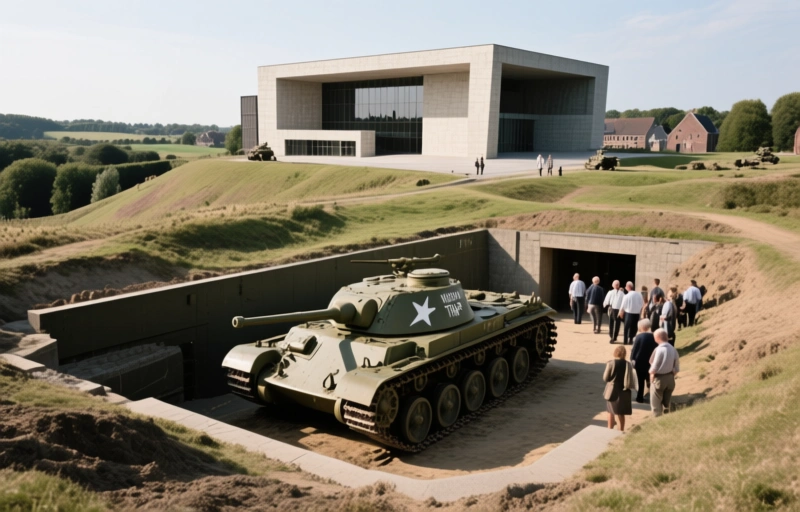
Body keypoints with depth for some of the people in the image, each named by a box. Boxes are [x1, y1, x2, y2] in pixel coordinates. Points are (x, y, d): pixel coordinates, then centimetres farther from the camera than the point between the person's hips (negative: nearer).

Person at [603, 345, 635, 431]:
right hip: (623, 392, 2)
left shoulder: (611, 363, -14)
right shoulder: (628, 364, -8)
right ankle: (621, 431, 22)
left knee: (611, 412, 13)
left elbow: (605, 378, -8)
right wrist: (628, 386, 10)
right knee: (621, 413, 15)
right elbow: (631, 380, -8)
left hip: (612, 391, -2)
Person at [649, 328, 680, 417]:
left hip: (659, 378, -6)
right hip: (670, 378, 6)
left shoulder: (659, 349, -20)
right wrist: (672, 375, 13)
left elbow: (654, 367, -17)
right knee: (666, 402, 20)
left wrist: (651, 374, 1)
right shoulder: (673, 349, -2)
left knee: (656, 404, 7)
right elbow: (677, 368, 3)